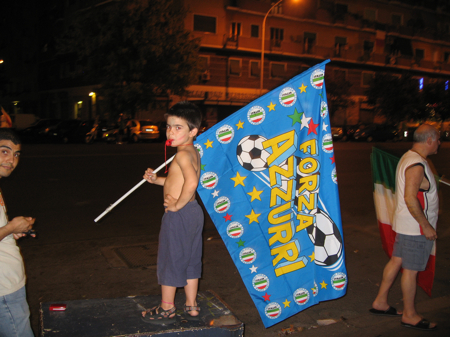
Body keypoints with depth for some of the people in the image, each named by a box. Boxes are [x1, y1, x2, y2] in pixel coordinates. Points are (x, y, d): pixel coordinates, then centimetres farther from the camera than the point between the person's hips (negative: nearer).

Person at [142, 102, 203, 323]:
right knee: (190, 260, 17)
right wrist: (158, 180, 15)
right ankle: (191, 306, 28)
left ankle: (167, 309, 21)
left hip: (179, 214, -10)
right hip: (194, 211, 10)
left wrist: (177, 204, -24)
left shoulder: (182, 155, -20)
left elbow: (191, 182, -38)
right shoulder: (193, 152, 11)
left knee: (170, 258, 6)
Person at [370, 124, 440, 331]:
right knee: (411, 270, 2)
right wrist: (426, 226, -22)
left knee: (396, 261, 16)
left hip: (404, 224, 10)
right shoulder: (417, 165, -22)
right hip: (415, 228, -10)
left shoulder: (409, 157, 10)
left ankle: (380, 303, 26)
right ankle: (409, 315, 15)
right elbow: (410, 199, -27)